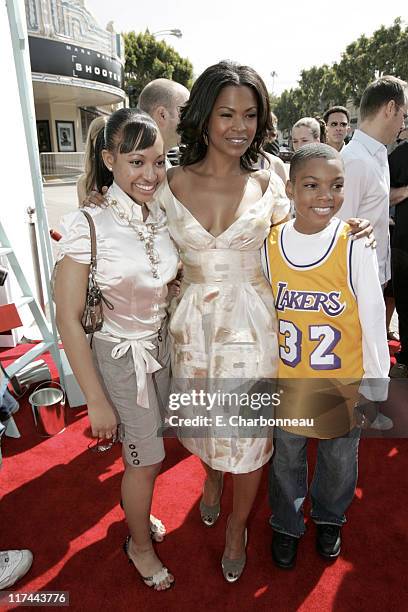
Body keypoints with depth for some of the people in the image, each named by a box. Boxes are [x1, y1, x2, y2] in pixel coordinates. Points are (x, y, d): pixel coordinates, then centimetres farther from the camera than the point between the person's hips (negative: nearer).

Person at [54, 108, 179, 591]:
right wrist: (96, 401, -16)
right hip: (118, 356, -5)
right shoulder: (87, 226, -22)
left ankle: (134, 510, 54)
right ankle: (140, 544, 41)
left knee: (145, 449, 21)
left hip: (161, 348, 5)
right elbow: (69, 320, -18)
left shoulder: (162, 217, -4)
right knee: (148, 458, 10)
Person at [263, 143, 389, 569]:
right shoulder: (268, 244, -9)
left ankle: (329, 519, 53)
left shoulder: (355, 245, -17)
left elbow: (373, 321, -10)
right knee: (285, 458, 21)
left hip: (343, 381, -1)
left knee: (339, 458, 22)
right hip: (285, 381, 1)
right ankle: (285, 524, 49)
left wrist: (376, 387, -4)